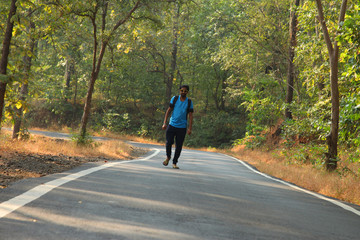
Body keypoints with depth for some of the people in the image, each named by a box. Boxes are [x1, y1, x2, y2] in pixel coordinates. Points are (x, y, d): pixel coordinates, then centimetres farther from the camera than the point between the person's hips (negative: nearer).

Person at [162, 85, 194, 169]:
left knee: (179, 146, 1)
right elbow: (169, 110, 7)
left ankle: (174, 163, 15)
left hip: (182, 127, 0)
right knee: (169, 142, -11)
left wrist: (190, 128, -7)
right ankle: (168, 157, 17)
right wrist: (164, 123, -1)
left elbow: (190, 116, 3)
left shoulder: (189, 102, 4)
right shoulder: (174, 99, 4)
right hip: (172, 125, 0)